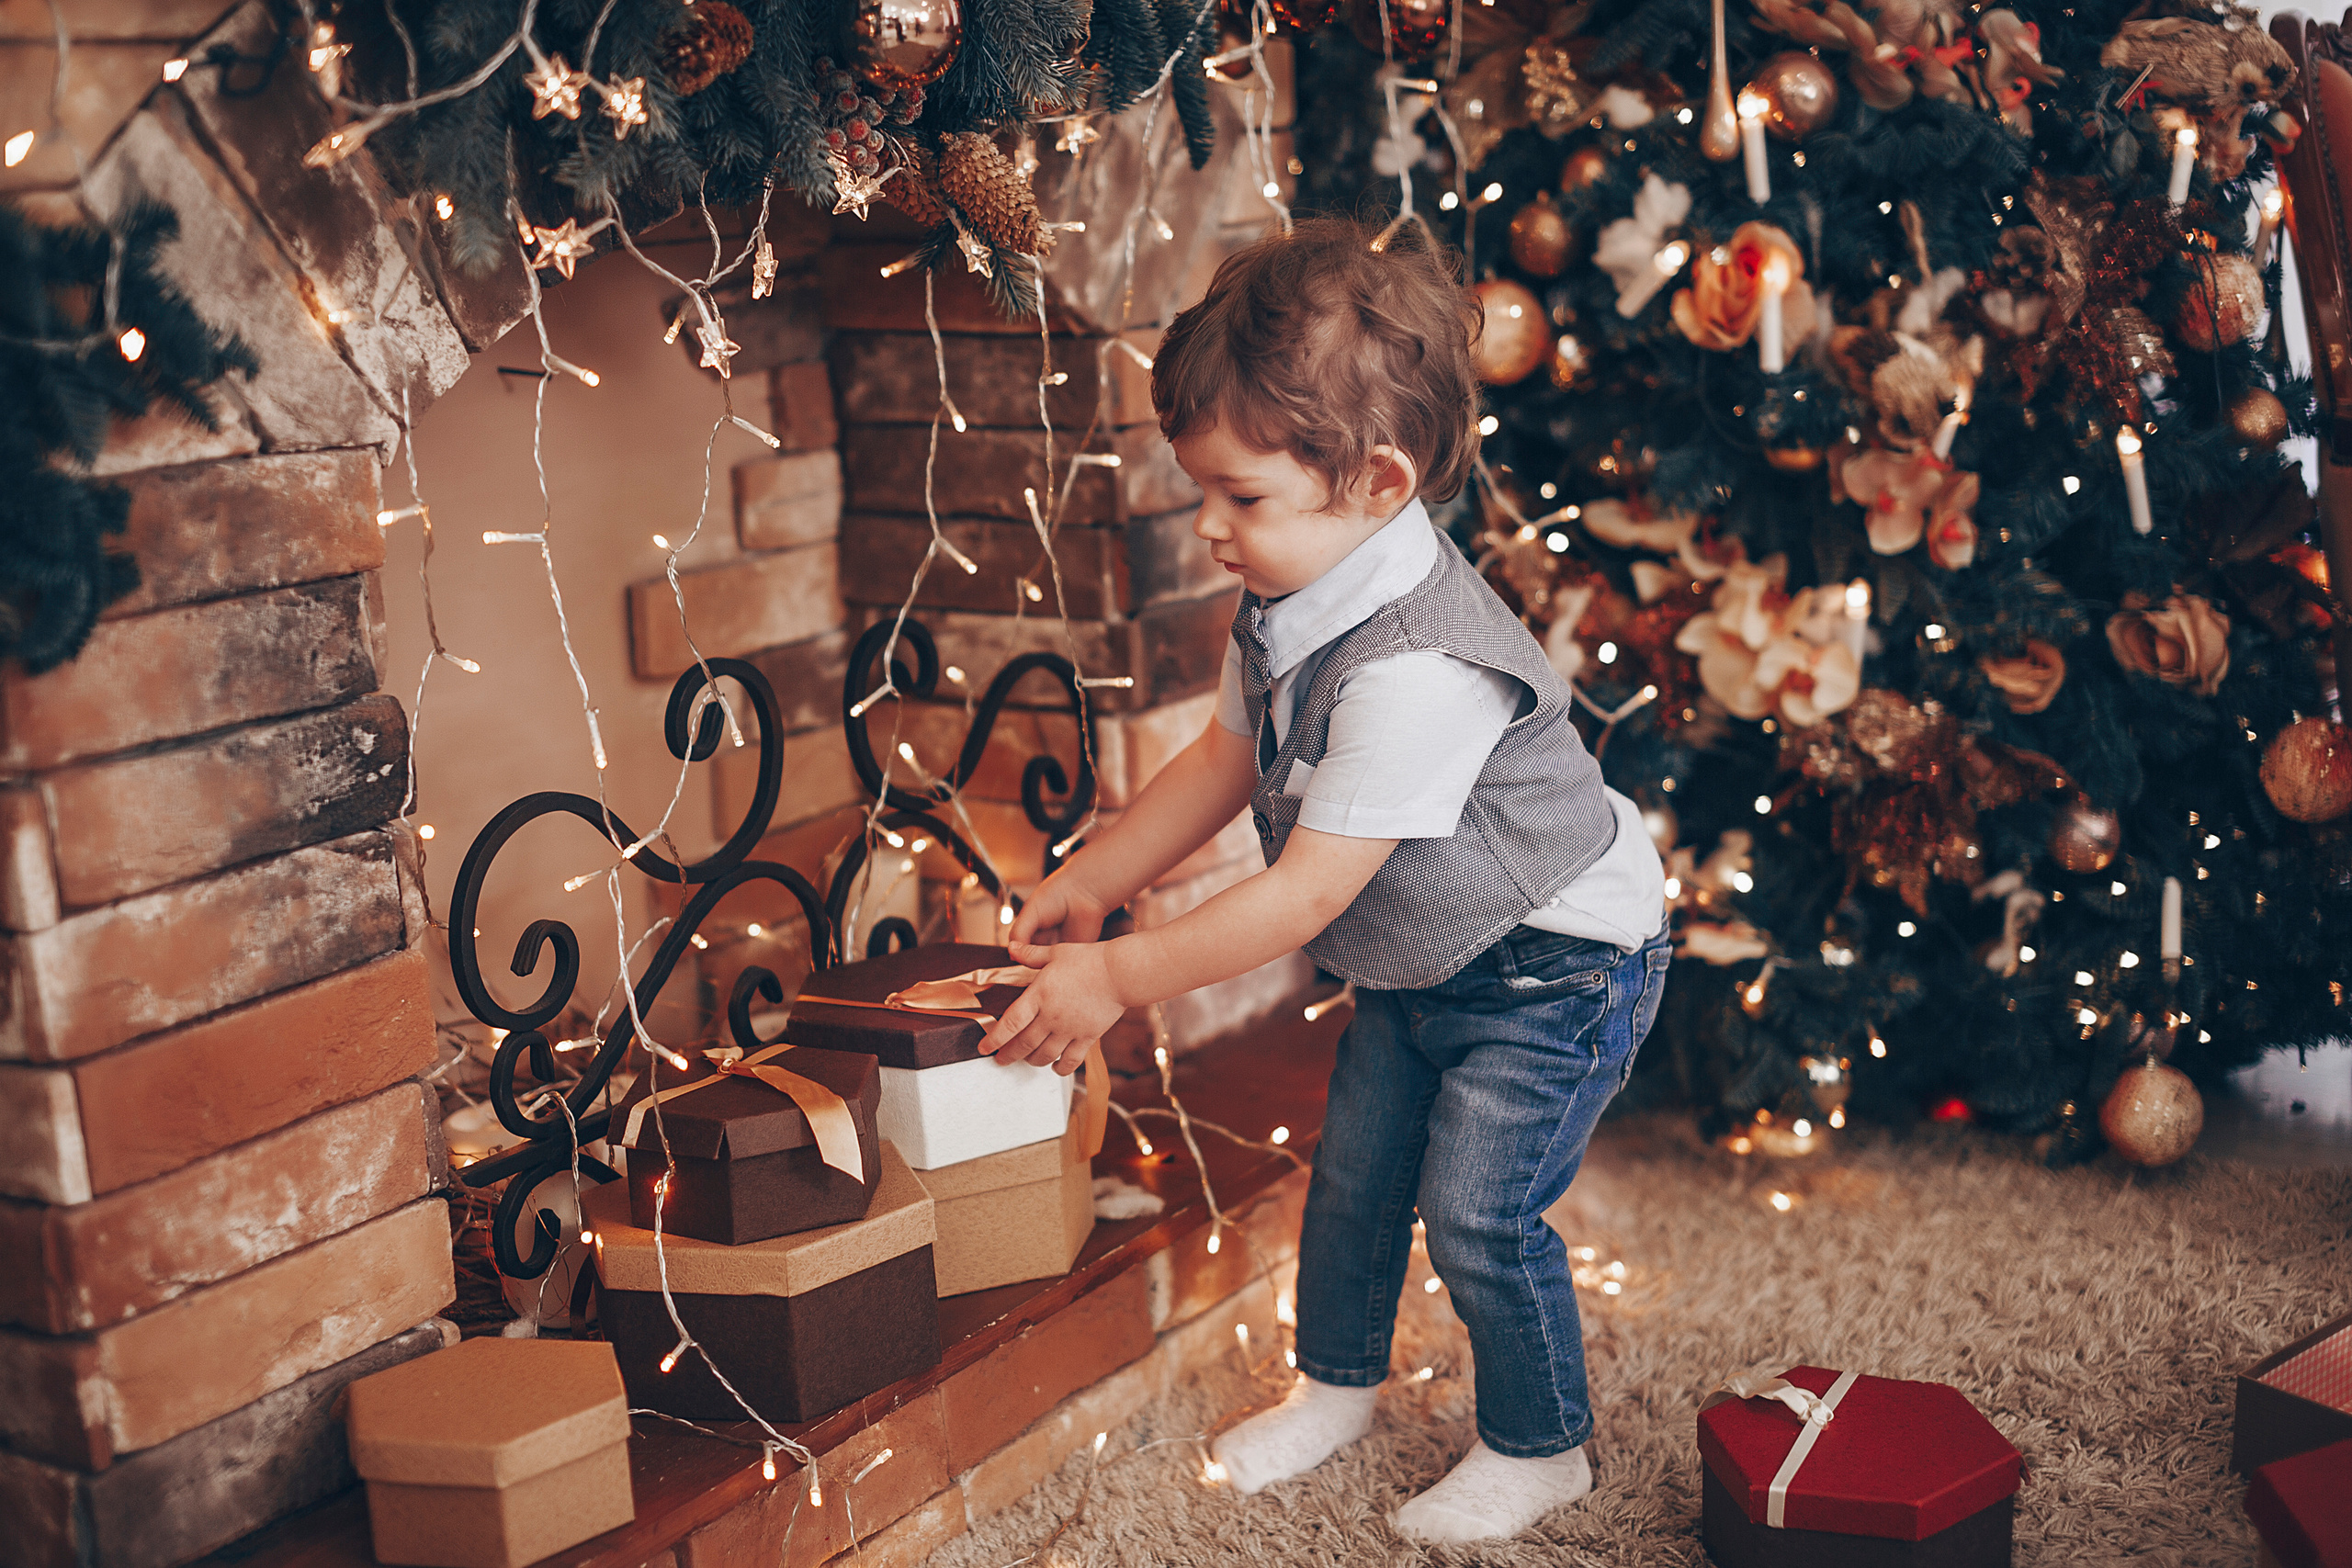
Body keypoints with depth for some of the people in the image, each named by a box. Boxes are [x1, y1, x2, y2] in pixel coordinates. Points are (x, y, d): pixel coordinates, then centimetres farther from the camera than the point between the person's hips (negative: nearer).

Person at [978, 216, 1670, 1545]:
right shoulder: (1291, 607, -8)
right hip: (1417, 963, 9)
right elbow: (1226, 759, 10)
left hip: (1557, 962, -9)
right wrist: (1093, 882, 8)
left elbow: (1309, 889, -34)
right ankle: (1339, 1382, 37)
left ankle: (1538, 1447, 17)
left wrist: (1118, 978, -27)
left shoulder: (1418, 669, -37)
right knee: (1355, 1171, 15)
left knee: (1478, 1211, -6)